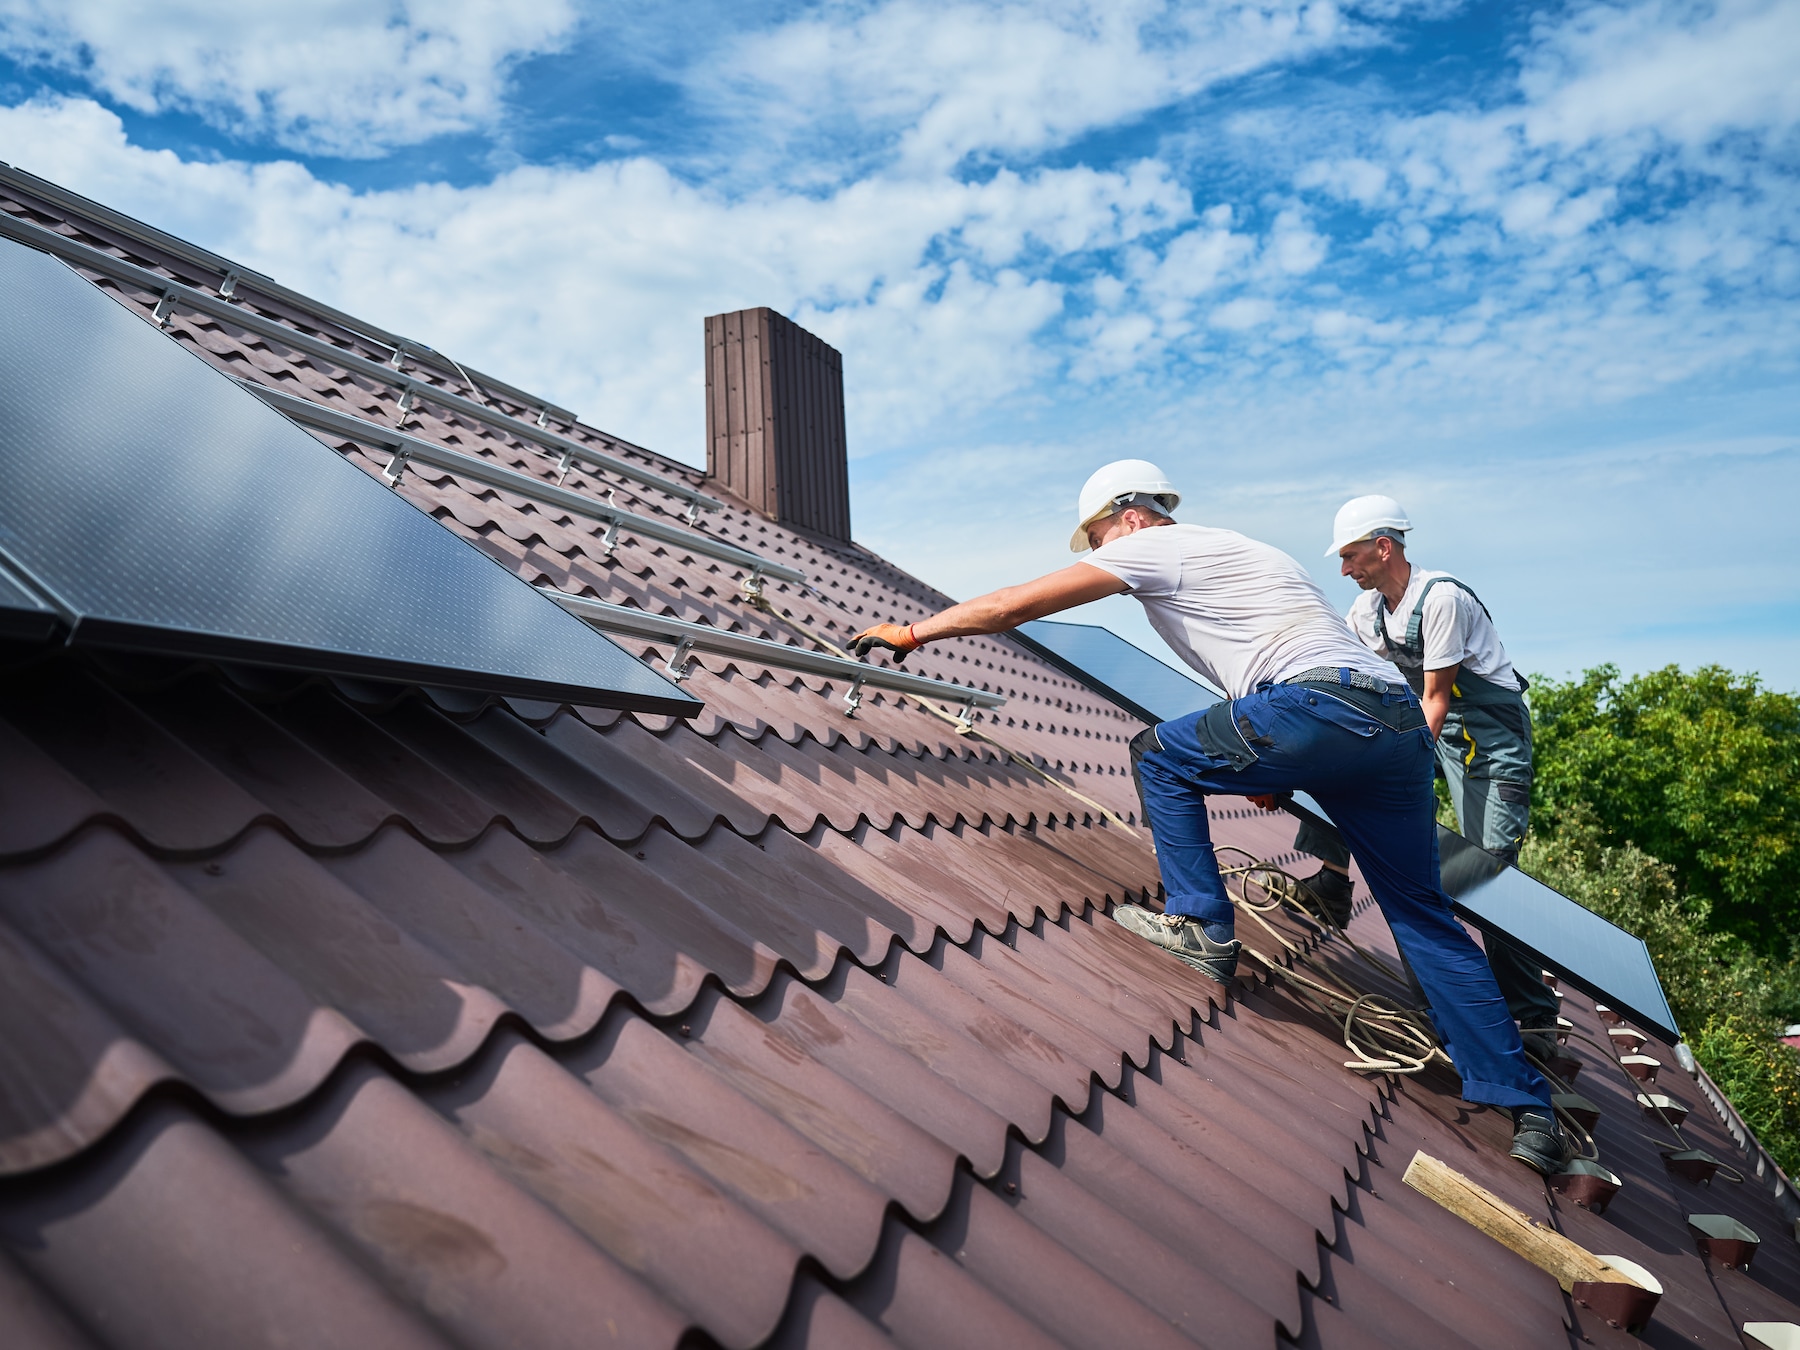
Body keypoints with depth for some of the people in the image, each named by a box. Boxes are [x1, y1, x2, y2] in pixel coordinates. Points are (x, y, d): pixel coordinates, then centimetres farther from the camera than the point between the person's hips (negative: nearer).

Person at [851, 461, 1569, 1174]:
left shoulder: (1151, 546, 7)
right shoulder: (1225, 551, 33)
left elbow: (1011, 607, 6)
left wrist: (911, 632, 14)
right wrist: (1271, 767, 38)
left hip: (1327, 705, -9)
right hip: (1404, 722, 9)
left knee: (1159, 756, 9)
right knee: (1423, 917, 13)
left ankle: (1201, 925, 10)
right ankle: (1526, 1108, 14)